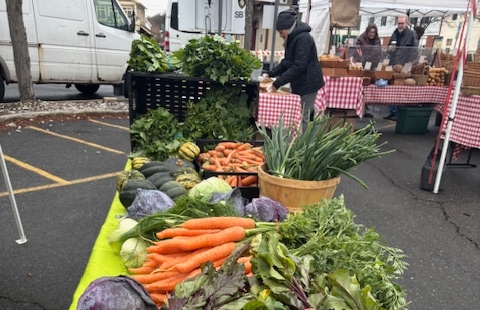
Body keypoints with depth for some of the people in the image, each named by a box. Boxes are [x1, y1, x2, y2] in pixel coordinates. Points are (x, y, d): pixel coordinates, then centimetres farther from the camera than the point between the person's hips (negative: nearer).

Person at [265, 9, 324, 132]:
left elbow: (298, 66, -25)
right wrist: (270, 74, 4)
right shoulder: (293, 38, 12)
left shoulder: (303, 38, -18)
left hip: (308, 85, -10)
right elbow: (286, 62, 17)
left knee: (302, 119, -6)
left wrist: (277, 83, -24)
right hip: (300, 84, 10)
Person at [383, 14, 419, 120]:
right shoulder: (395, 33, 17)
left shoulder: (412, 34, -1)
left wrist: (409, 64, -15)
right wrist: (389, 49, 2)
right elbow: (388, 49, 25)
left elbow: (414, 51, -6)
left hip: (404, 68, -6)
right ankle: (392, 112, 14)